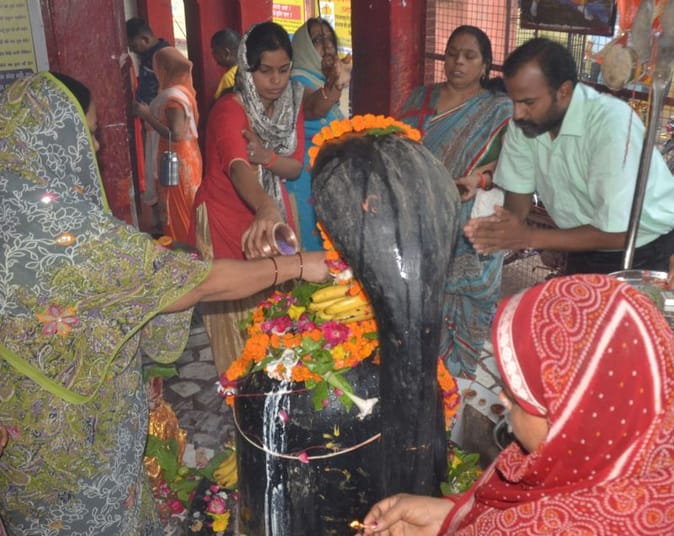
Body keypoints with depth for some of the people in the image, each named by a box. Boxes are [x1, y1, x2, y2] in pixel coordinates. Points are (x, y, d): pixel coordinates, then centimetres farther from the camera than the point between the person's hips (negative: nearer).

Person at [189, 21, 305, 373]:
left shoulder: (290, 104, -5)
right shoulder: (228, 111, -26)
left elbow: (295, 168, -4)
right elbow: (238, 169, -45)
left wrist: (265, 155, -27)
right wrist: (266, 209, -65)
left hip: (271, 212, 6)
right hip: (226, 219, -6)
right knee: (234, 311, 4)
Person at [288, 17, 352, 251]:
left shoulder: (324, 81, 13)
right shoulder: (298, 80, -15)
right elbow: (313, 109, -41)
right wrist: (335, 85, -59)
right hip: (308, 176, -9)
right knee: (312, 241, -8)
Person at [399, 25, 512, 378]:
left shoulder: (499, 110, -1)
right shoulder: (421, 97, 12)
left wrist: (480, 178, -25)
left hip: (466, 232, -4)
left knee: (460, 307, 1)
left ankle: (455, 379, 17)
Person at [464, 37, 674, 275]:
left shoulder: (612, 123, -30)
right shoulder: (524, 120, -13)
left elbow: (617, 233, -29)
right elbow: (519, 192, -3)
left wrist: (530, 237, -27)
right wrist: (502, 229, -25)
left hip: (645, 253, -5)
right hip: (585, 249, 5)